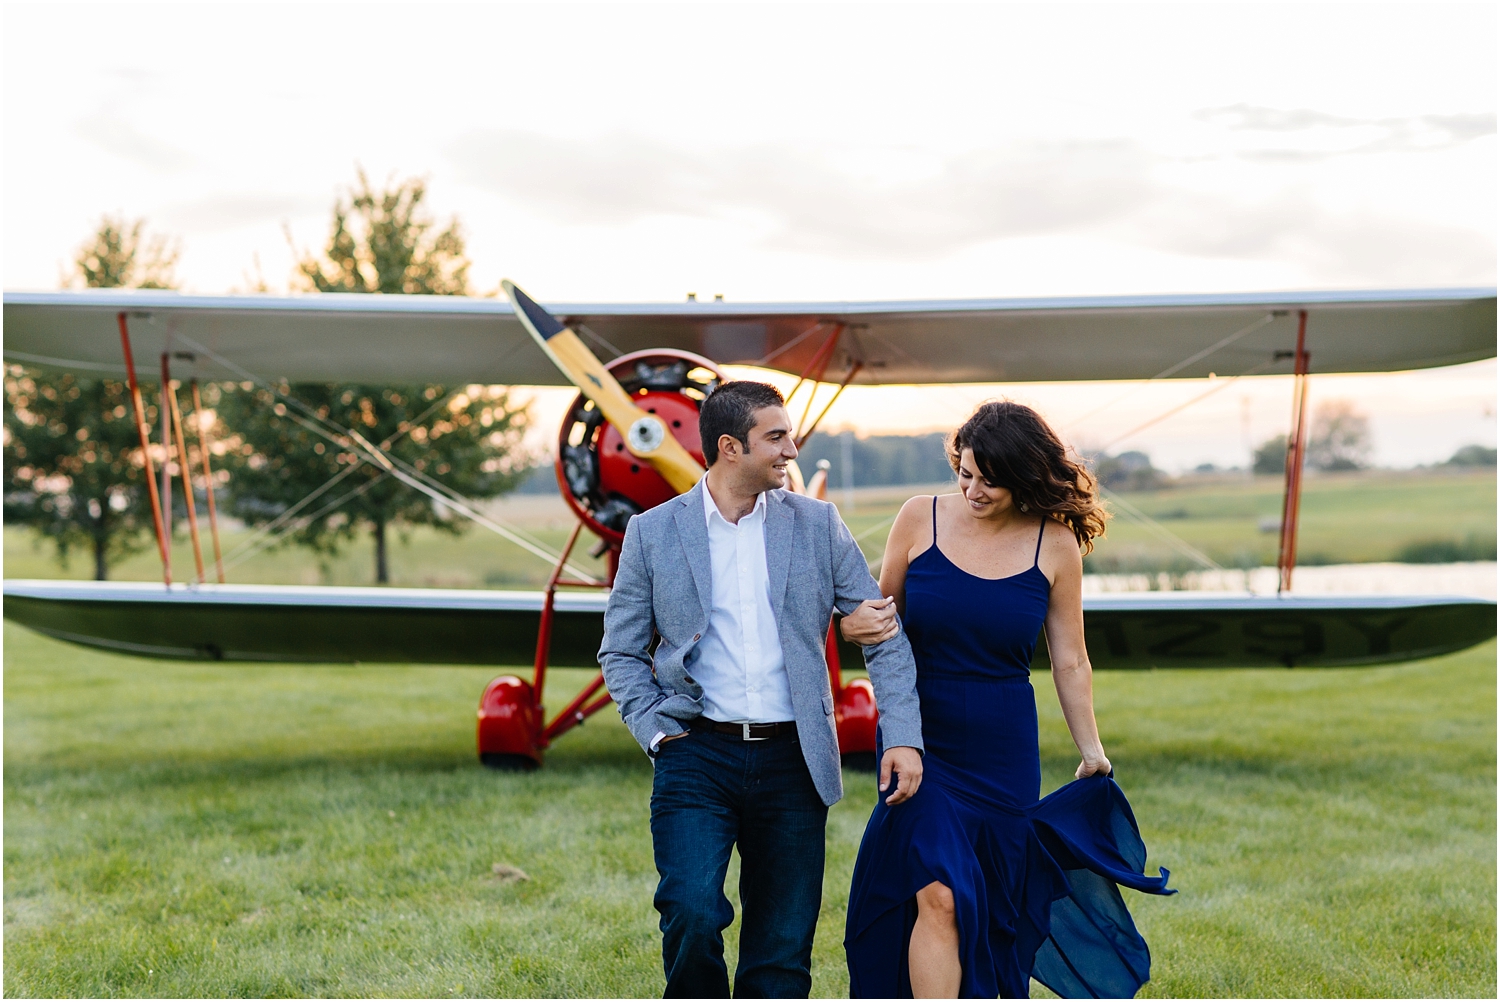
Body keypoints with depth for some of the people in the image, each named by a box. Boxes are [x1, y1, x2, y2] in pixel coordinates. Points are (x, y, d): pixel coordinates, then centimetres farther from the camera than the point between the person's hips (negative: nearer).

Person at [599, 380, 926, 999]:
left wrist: (903, 735, -3)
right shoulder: (652, 531, 3)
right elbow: (621, 651, 8)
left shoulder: (817, 524, 7)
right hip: (697, 756, -2)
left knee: (783, 948, 5)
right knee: (693, 914, -20)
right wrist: (656, 732, -5)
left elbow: (882, 632, 7)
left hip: (790, 761, 2)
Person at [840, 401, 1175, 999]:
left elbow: (1070, 662, 5)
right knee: (940, 893, -18)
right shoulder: (920, 519, -3)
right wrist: (855, 626, -15)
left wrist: (1092, 755, 8)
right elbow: (885, 618, 8)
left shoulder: (1055, 546, -3)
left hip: (1004, 754, 1)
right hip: (919, 738, -1)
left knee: (994, 910, 9)